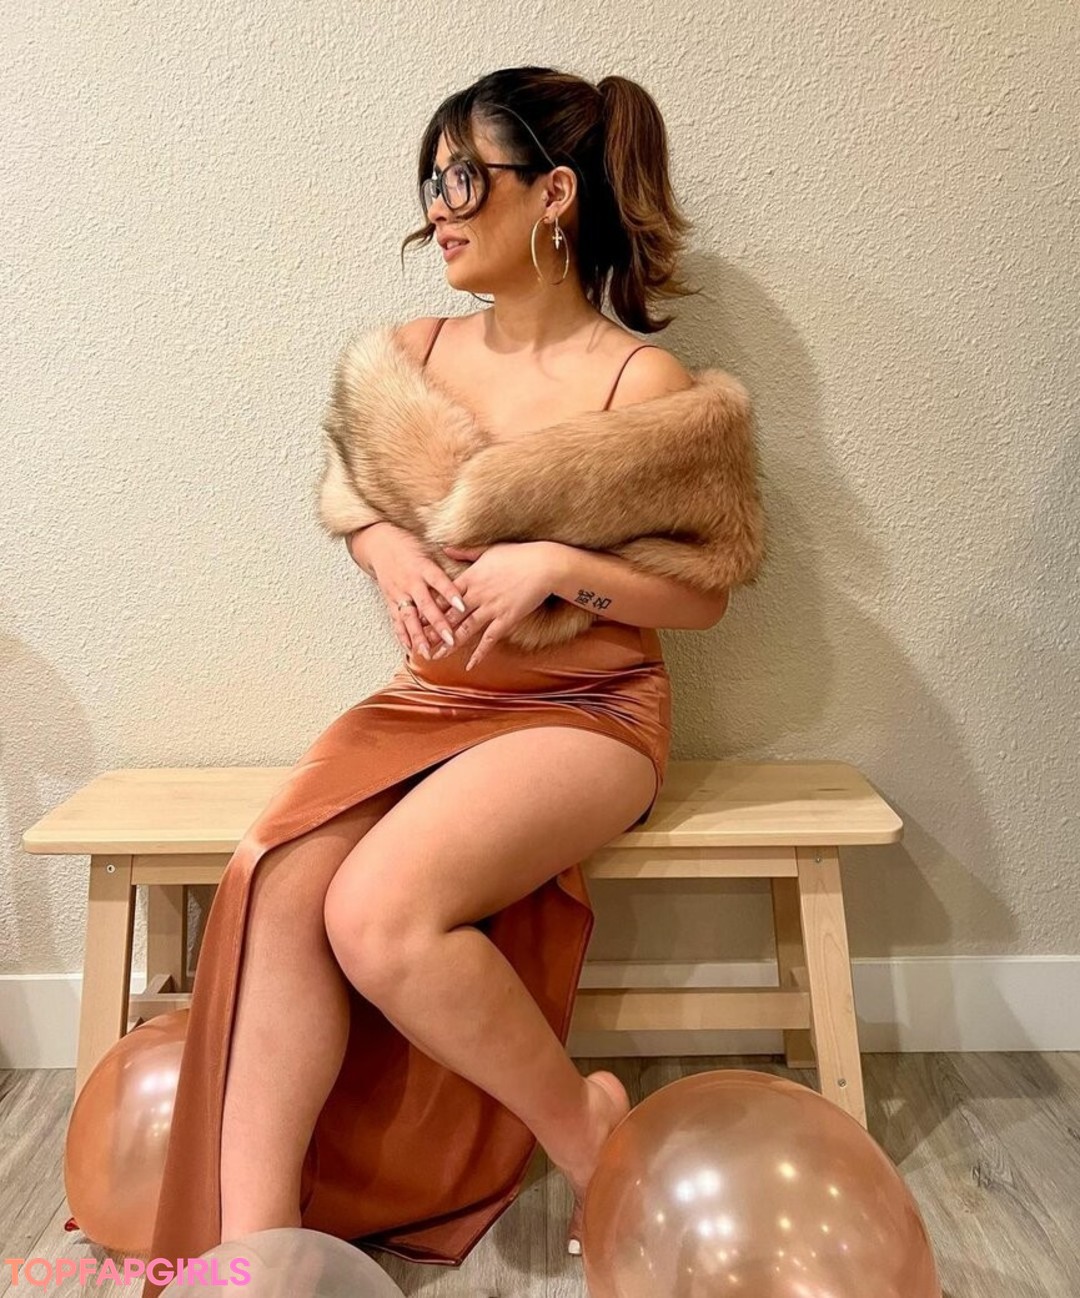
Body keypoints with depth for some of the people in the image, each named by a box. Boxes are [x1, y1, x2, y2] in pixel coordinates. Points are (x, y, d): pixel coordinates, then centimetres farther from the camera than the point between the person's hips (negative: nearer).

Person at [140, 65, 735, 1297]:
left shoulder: (640, 381, -6)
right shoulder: (415, 349, 9)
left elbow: (703, 594, -3)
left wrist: (552, 563, -18)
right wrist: (387, 549, -2)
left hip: (584, 712, -4)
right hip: (428, 698, 5)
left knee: (378, 913, -27)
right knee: (271, 877, -22)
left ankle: (584, 1125, 1)